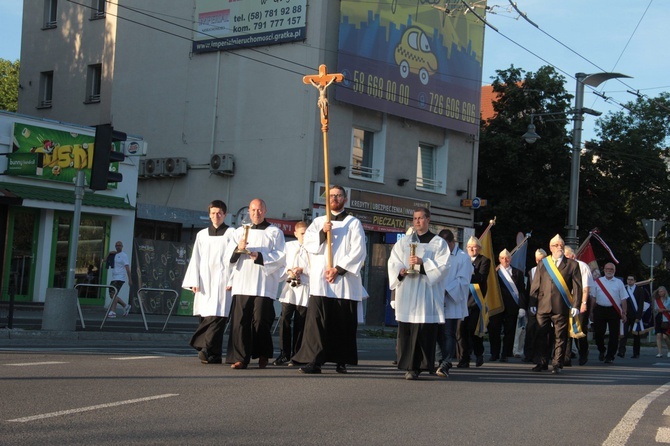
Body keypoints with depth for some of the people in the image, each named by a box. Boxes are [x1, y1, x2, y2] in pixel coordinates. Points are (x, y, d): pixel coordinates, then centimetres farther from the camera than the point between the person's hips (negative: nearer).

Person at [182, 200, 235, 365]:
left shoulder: (231, 233, 5)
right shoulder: (202, 235, 17)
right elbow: (196, 259, 14)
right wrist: (194, 282, 5)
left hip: (222, 281, -4)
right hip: (205, 281, 4)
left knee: (217, 315, -14)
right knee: (205, 317, -1)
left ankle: (208, 349, -21)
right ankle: (214, 354, 1)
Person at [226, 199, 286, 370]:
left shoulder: (275, 232, 12)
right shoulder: (239, 232, 20)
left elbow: (281, 257, 1)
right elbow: (229, 257, 12)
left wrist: (260, 256, -11)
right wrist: (237, 249, -9)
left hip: (264, 284, -2)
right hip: (242, 283, 2)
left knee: (260, 320, -8)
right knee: (240, 320, -7)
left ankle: (263, 355, 9)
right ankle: (240, 357, -6)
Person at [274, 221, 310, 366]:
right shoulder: (288, 246, 12)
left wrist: (302, 270, -11)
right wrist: (289, 271, -7)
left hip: (305, 289, -2)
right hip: (289, 288, 2)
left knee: (300, 323, 2)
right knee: (284, 320, -7)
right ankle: (284, 353, -2)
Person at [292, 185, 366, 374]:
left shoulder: (354, 223, 9)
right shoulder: (318, 222, 18)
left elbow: (358, 250, -1)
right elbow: (308, 243, 5)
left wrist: (339, 269, -10)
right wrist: (322, 233, -13)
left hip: (345, 281, -1)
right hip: (320, 280, 1)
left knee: (343, 323, 0)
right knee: (317, 321, -10)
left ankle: (341, 361, 8)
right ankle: (314, 361, -13)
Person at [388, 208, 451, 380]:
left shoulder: (438, 243, 8)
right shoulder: (403, 242, 19)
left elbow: (442, 267, -2)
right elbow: (392, 263, 13)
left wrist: (422, 263, -15)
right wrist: (400, 271, -8)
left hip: (427, 293, -3)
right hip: (406, 293, 3)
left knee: (425, 331, -7)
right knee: (406, 331, -4)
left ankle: (421, 365, -3)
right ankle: (410, 366, -1)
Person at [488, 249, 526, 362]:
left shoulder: (518, 273, 10)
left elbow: (522, 290, 5)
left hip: (512, 306, 0)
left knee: (509, 331, 1)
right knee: (494, 330, 1)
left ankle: (505, 354, 8)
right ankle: (494, 354, 10)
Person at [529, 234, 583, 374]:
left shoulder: (572, 265, 6)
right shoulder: (542, 263, 13)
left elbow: (577, 287, 2)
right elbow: (535, 284, 10)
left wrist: (576, 305, -6)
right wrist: (533, 303, 3)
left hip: (562, 308, -2)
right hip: (543, 306, 2)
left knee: (560, 337, 1)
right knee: (540, 336, 4)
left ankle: (557, 364, 8)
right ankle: (541, 363, 14)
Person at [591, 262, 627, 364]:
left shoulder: (619, 283, 8)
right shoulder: (598, 282, 10)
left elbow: (623, 299, 6)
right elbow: (593, 297, 10)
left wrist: (624, 313, 0)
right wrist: (591, 311, 5)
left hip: (614, 311, -1)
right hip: (600, 309, 1)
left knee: (614, 335, -3)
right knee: (598, 333, -2)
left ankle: (610, 357, 5)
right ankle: (602, 351, 24)